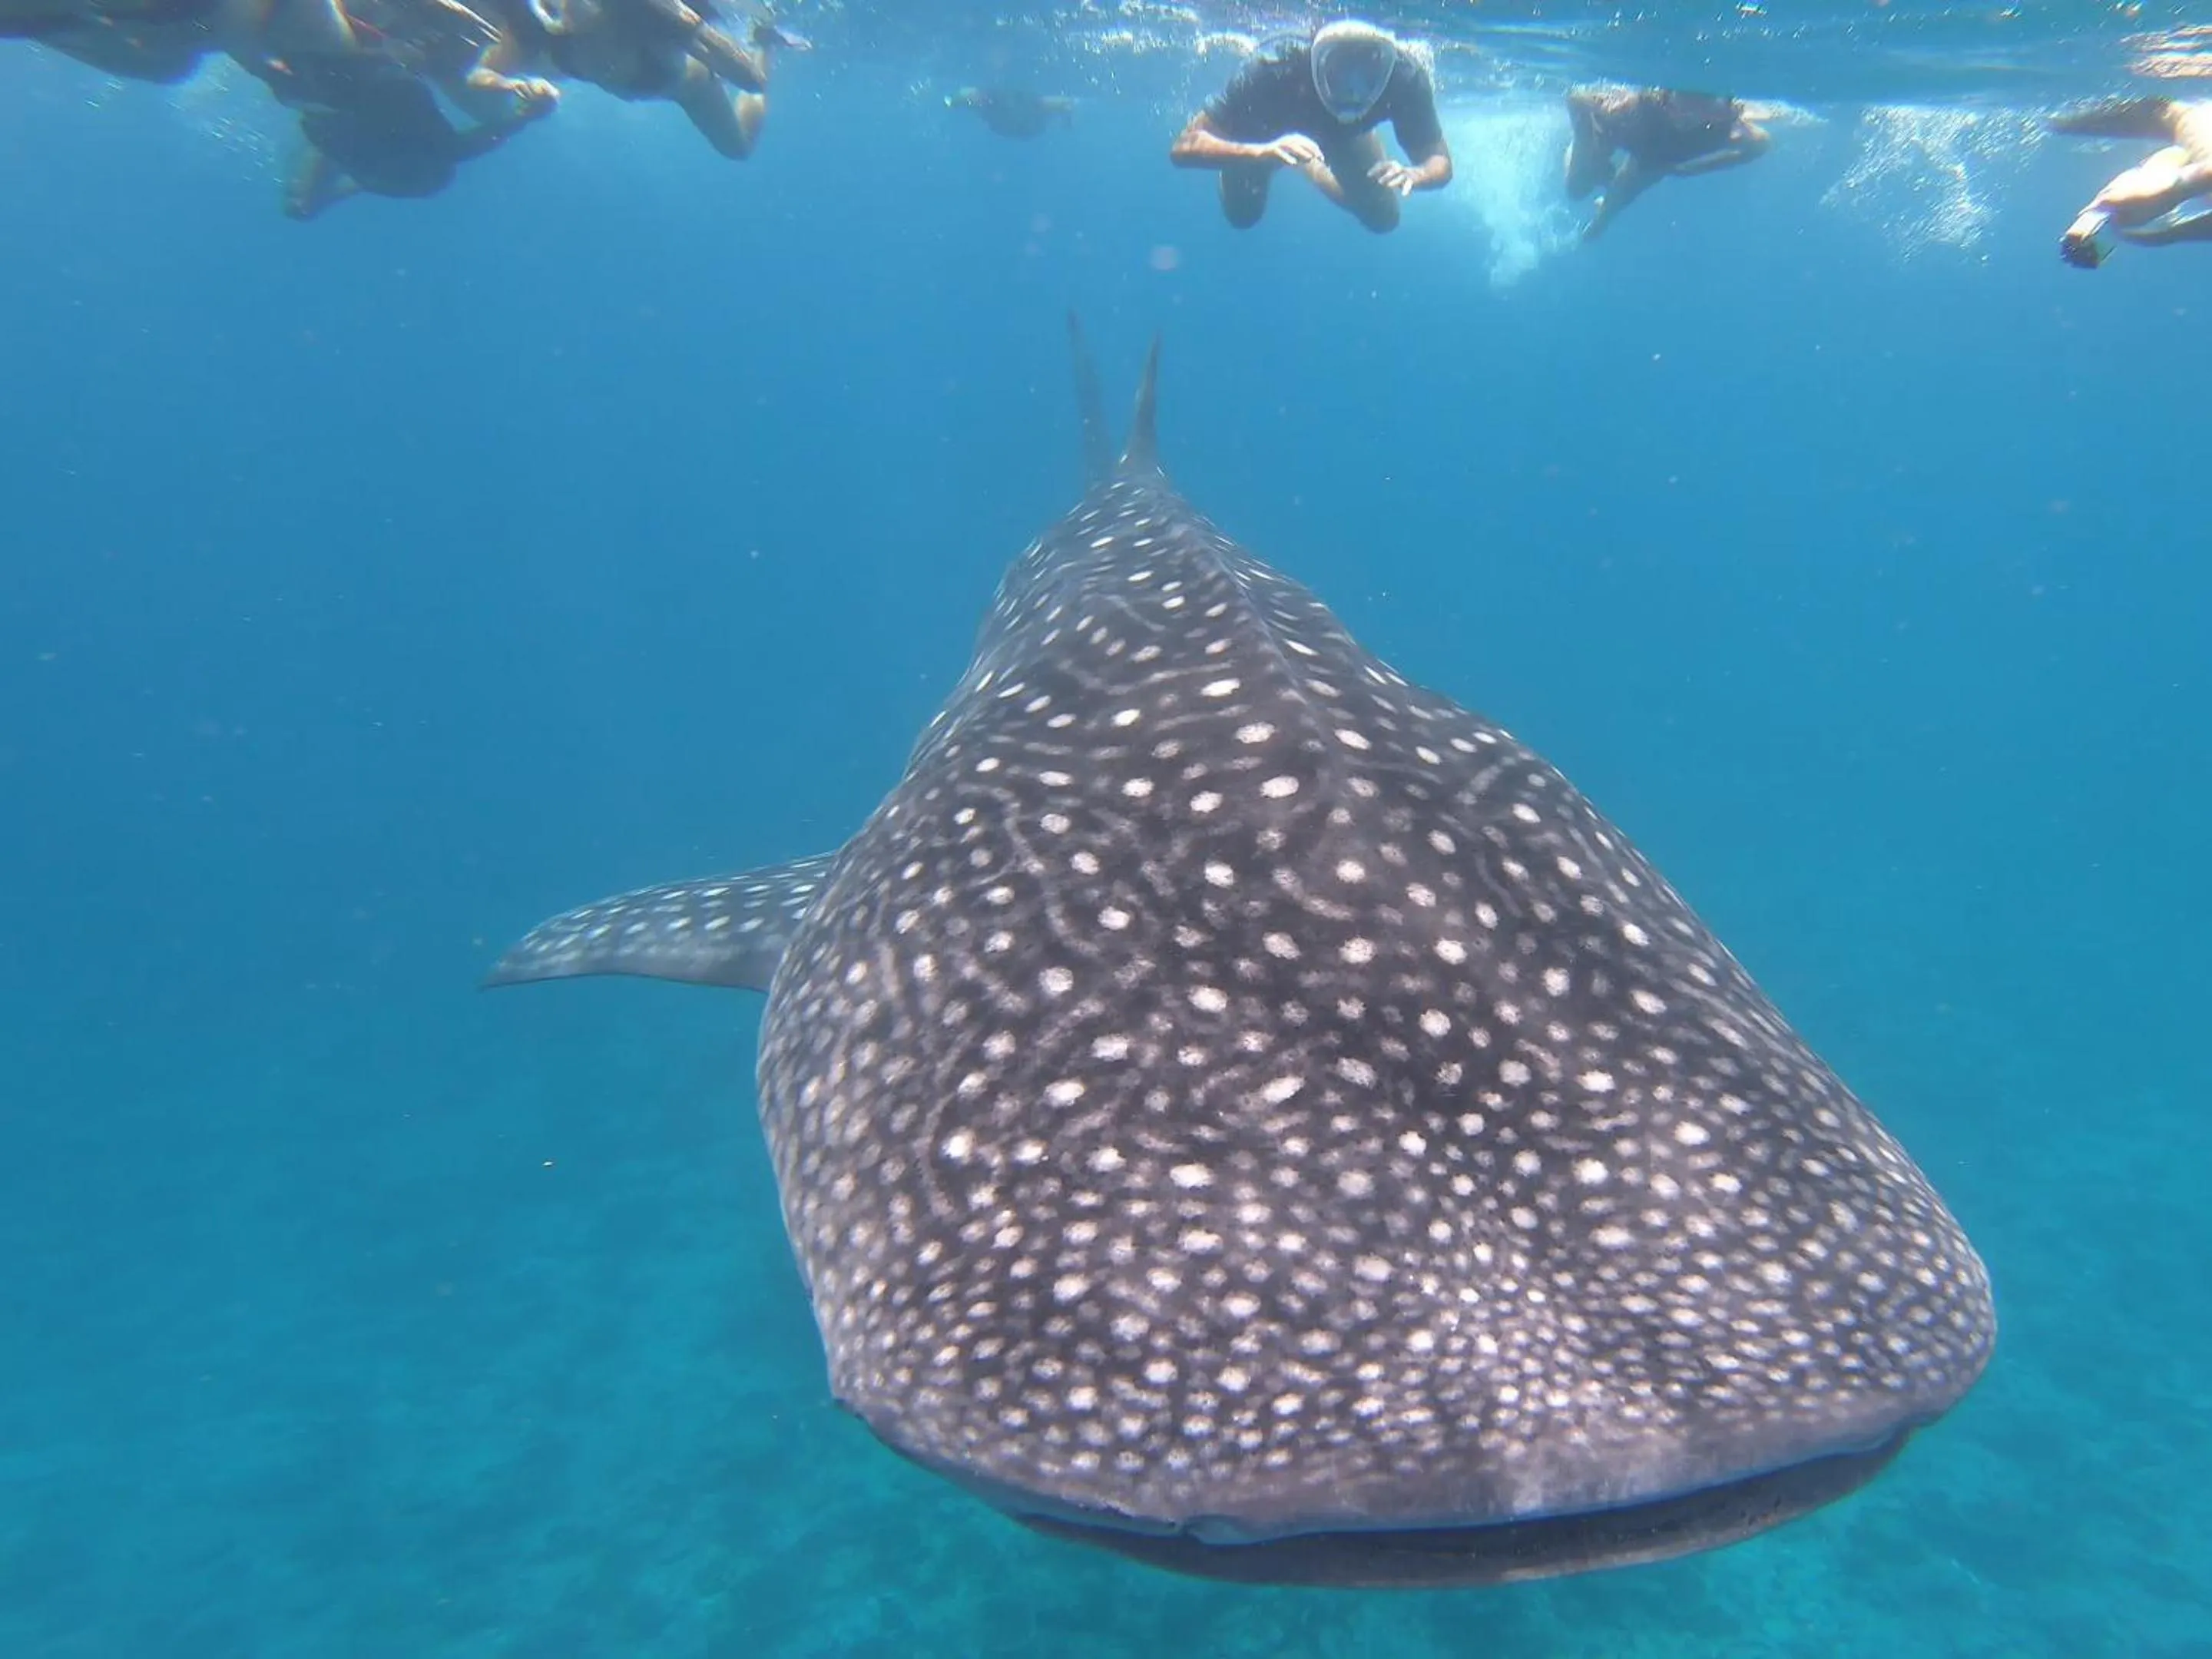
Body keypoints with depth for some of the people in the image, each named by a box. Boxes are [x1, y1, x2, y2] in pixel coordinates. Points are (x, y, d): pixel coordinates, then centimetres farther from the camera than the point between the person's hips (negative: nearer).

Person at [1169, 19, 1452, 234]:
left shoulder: (1404, 75, -41)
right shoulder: (1274, 70, -47)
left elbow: (1440, 163, -29)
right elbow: (1184, 148, -49)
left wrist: (1413, 174, -54)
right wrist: (1264, 152, -65)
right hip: (1266, 125, -2)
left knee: (1383, 218, 2)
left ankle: (1312, 169, 31)